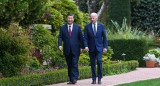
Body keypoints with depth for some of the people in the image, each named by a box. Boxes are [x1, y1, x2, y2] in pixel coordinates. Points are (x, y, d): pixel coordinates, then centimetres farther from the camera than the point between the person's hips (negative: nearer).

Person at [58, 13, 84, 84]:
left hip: (75, 49, -1)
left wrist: (81, 47, 1)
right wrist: (60, 45, -15)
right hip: (67, 50, 2)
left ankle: (74, 78, -14)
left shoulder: (78, 27, 8)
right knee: (69, 65, 5)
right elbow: (60, 37, 3)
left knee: (74, 64, -10)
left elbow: (81, 38, 8)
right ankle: (71, 79, 10)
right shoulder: (62, 28, 9)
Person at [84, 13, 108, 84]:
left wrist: (105, 47, -3)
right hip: (91, 48, 1)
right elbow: (85, 38, -3)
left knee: (99, 61, -13)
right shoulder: (87, 26, -1)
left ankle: (99, 78, -5)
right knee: (93, 63, 3)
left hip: (99, 47, -1)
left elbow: (104, 37, 3)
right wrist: (86, 46, -17)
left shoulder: (101, 25, 0)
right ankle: (94, 79, 9)